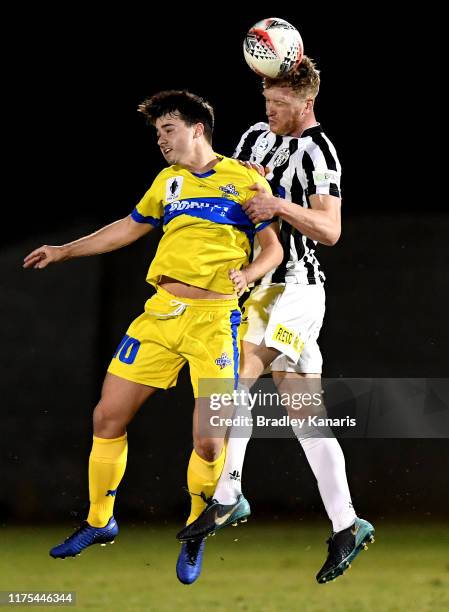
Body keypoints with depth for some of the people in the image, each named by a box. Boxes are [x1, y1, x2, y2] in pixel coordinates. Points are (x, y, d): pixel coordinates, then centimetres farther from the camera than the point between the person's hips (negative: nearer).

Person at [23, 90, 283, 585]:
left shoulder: (244, 179, -1)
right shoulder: (168, 180, 15)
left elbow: (272, 248, -1)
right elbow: (129, 228, 29)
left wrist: (247, 274, -22)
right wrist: (65, 251, 29)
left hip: (215, 317, -5)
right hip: (161, 311, 5)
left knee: (209, 440, -11)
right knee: (108, 416, 2)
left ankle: (195, 535, 13)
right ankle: (98, 522, 21)